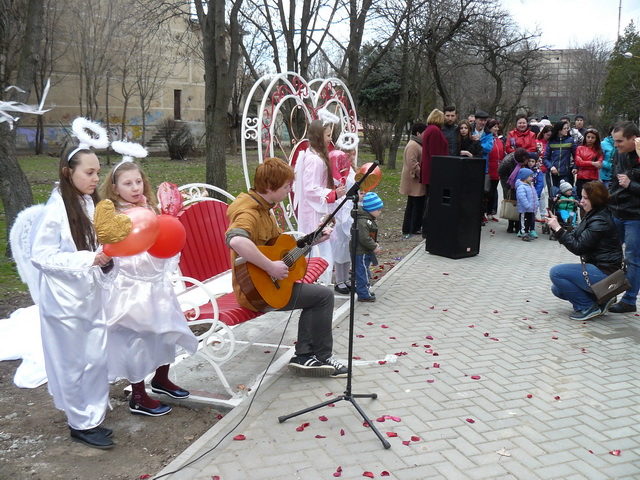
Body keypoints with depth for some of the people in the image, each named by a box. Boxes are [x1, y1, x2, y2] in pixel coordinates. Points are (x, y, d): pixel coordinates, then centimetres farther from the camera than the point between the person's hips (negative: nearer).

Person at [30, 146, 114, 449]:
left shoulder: (90, 204, 3)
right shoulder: (56, 210, -17)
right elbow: (41, 256, -18)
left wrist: (105, 256, -4)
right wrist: (88, 259, -24)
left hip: (91, 296, 6)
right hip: (65, 301, -6)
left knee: (97, 359, 11)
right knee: (73, 364, 8)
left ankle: (93, 417, 28)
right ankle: (81, 424, 24)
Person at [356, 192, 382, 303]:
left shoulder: (369, 219, 10)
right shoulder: (362, 222, -26)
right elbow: (364, 238, -28)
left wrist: (375, 244, 8)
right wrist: (374, 247, -19)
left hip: (365, 252, 11)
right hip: (360, 252, -11)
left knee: (365, 272, 20)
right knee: (362, 272, -2)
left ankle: (365, 290, 33)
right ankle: (363, 294, 6)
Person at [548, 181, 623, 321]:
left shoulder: (601, 221, -21)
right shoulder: (591, 216, 11)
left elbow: (578, 247, -23)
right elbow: (574, 237, 10)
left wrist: (558, 228, -22)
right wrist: (555, 225, -3)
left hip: (604, 273, -10)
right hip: (598, 268, 10)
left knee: (556, 273, -18)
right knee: (557, 289, 11)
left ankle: (588, 307, -7)